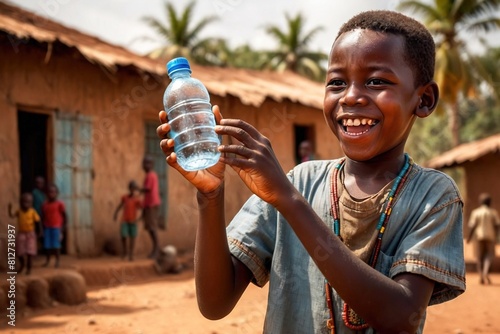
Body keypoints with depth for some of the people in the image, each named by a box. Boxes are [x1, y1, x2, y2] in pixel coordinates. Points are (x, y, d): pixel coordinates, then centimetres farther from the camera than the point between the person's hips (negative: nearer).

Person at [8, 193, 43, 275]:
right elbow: (11, 216, -18)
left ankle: (29, 268, 14)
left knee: (29, 252, 0)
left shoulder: (32, 212, -11)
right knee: (19, 252, 9)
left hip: (30, 234, -2)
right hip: (21, 233, 2)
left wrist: (39, 230, -4)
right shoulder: (19, 211, -6)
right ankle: (22, 265, 34)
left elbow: (37, 221, -5)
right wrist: (10, 209, -32)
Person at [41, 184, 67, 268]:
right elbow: (43, 217, 11)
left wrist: (62, 229, -5)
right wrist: (43, 228, 7)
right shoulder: (44, 204, 5)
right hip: (47, 228, 4)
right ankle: (47, 260, 15)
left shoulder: (59, 204, -6)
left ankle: (57, 261, 5)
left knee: (56, 245, -4)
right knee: (47, 245, 3)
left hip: (56, 227, -3)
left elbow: (65, 216, -3)